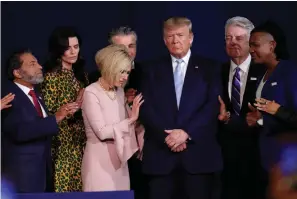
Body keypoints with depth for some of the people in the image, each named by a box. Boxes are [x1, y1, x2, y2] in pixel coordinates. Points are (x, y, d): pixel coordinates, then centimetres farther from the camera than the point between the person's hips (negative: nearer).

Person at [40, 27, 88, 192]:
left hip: (82, 143, 6)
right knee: (65, 190, -4)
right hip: (63, 146, -6)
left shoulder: (80, 73, 11)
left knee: (82, 189, 5)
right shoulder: (51, 77, -10)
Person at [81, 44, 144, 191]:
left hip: (119, 159, 7)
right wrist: (131, 119, -15)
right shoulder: (91, 93, -11)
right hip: (100, 161, -7)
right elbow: (102, 132, -18)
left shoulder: (120, 92, 11)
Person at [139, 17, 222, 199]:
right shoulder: (153, 69, 12)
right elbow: (146, 108, 4)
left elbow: (214, 105, -3)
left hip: (198, 152, -1)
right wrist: (166, 136, -11)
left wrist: (186, 132, -13)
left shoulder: (209, 68, 8)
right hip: (161, 153, 1)